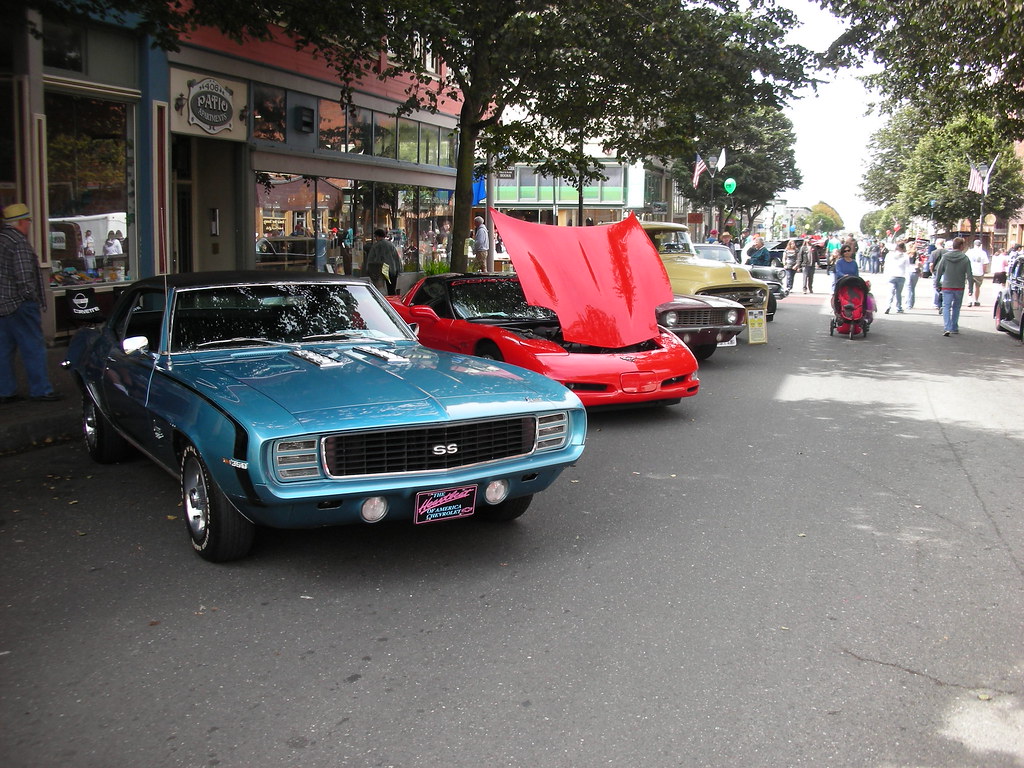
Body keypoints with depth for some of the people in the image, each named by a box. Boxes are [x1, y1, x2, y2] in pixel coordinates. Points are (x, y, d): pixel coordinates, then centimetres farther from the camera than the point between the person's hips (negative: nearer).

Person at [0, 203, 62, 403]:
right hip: (19, 304, -9)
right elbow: (24, 277, -20)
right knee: (33, 347, -1)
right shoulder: (19, 243, -14)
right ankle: (40, 390, 2)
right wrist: (32, 297, -9)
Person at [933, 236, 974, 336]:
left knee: (946, 307, 0)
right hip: (959, 288, 0)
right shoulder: (965, 258, -6)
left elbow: (939, 271, 0)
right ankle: (954, 327, 22)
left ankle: (947, 328, -16)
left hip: (947, 287, 0)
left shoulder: (945, 257, -3)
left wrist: (937, 284, 10)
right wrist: (970, 288, 1)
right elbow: (969, 275, -5)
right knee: (956, 307, 15)